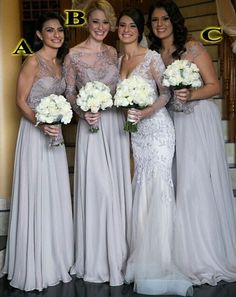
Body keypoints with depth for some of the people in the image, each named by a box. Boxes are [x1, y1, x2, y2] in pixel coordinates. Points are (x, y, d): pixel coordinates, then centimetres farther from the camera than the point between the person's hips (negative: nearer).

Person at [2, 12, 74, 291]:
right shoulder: (33, 61, -10)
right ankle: (35, 266, 13)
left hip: (54, 133, 7)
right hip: (34, 133, -7)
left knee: (56, 196, 12)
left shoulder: (59, 63, 12)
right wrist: (40, 124, -26)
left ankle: (55, 258, 27)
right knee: (37, 195, -2)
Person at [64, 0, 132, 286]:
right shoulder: (74, 54, -1)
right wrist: (83, 112, -17)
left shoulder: (114, 53, 11)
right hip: (92, 125, -4)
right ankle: (97, 259, 13)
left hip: (117, 124, 4)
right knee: (95, 186, -3)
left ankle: (117, 254, 23)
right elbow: (68, 92, 0)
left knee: (118, 186, 8)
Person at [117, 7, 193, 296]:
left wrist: (146, 112, -22)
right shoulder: (119, 61, 13)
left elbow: (165, 93, -6)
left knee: (158, 185, -7)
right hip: (135, 131, 6)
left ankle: (160, 263, 2)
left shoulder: (152, 57, -4)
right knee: (142, 188, 7)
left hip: (156, 126, -5)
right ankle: (144, 258, 18)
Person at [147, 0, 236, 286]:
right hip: (171, 122, 5)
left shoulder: (193, 48, -3)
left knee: (200, 182, -7)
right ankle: (190, 254, 15)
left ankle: (210, 254, 7)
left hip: (199, 120, -5)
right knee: (180, 184, 4)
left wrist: (191, 95, -22)